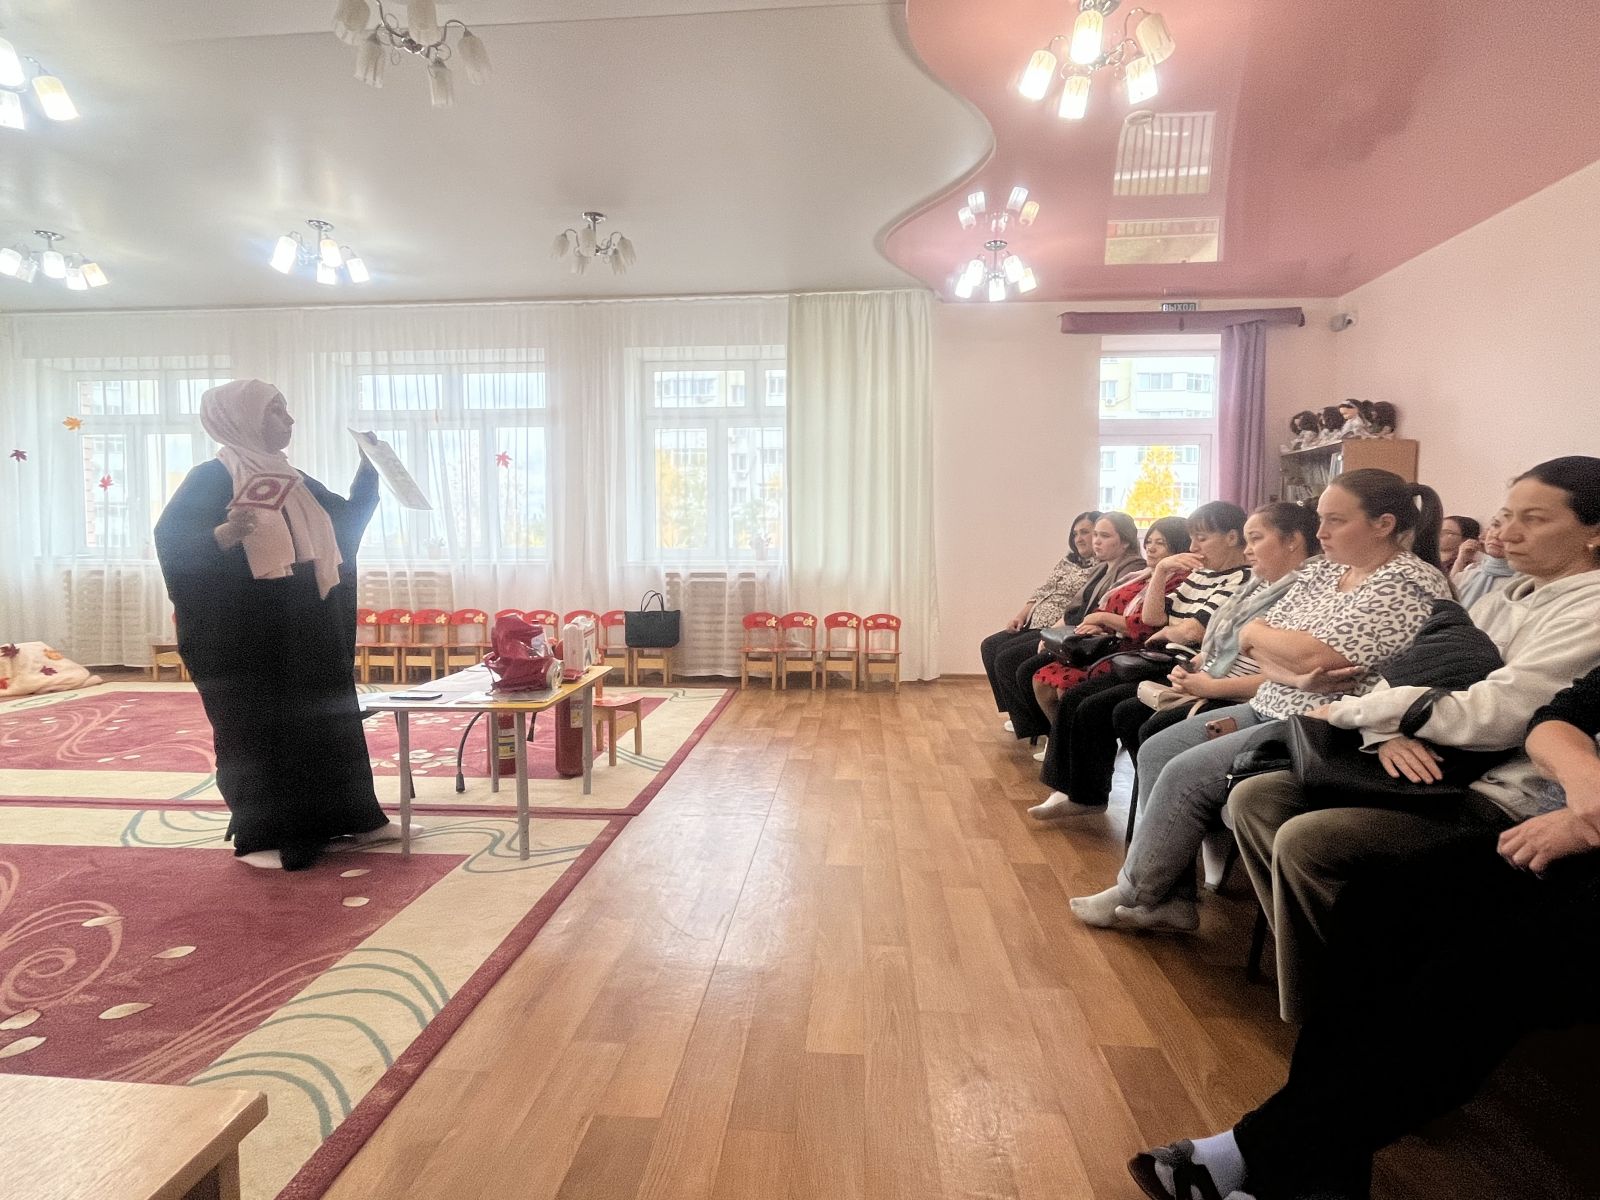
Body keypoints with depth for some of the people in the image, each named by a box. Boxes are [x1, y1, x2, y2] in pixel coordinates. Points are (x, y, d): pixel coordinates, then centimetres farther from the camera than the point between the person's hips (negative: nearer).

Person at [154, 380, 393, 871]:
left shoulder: (292, 479, 14)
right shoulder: (212, 476, -6)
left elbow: (347, 519, 21)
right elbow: (169, 537, -15)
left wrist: (369, 467, 9)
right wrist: (225, 534, -33)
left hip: (308, 628, 7)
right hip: (249, 635, -7)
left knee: (326, 720, 11)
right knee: (258, 728, 0)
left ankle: (350, 816, 21)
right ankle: (261, 836, 12)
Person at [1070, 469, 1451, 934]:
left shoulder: (1410, 583, -13)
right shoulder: (1320, 572, 12)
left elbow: (1315, 656, -23)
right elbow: (1250, 640, 3)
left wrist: (1258, 634, -4)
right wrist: (1295, 675, -17)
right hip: (1271, 709, 9)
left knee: (1187, 773, -19)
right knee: (1156, 750, -2)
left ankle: (1134, 894, 1)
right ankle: (1171, 900, 1)